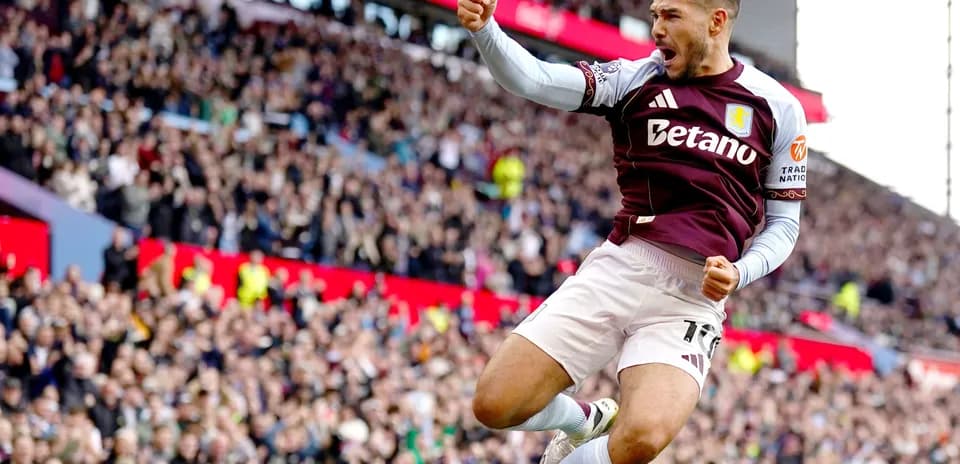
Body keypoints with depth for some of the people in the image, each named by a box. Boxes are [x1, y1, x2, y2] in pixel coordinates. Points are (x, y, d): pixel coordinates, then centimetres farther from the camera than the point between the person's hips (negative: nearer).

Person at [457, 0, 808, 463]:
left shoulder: (778, 107, 6)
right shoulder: (635, 79, 8)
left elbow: (783, 223, 11)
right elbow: (534, 80, -7)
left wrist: (738, 274, -8)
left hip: (695, 295, -2)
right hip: (618, 268, 2)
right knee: (495, 404, -8)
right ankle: (587, 420, 26)